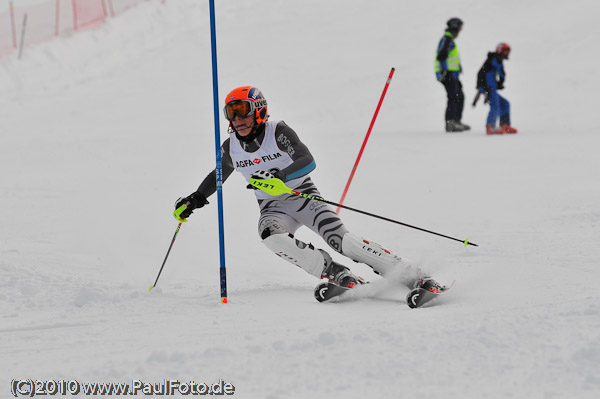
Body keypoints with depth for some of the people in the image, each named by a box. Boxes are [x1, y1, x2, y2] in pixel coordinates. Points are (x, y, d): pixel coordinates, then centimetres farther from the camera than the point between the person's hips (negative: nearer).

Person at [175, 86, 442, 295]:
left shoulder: (278, 132, -14)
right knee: (272, 237, -33)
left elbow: (307, 161, -27)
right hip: (272, 207, 4)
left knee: (341, 239, -24)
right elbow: (218, 175, 23)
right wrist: (196, 199, 13)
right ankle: (337, 276, -28)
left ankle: (414, 278, -22)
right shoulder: (231, 148, 1)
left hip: (303, 197, -4)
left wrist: (280, 175, -43)